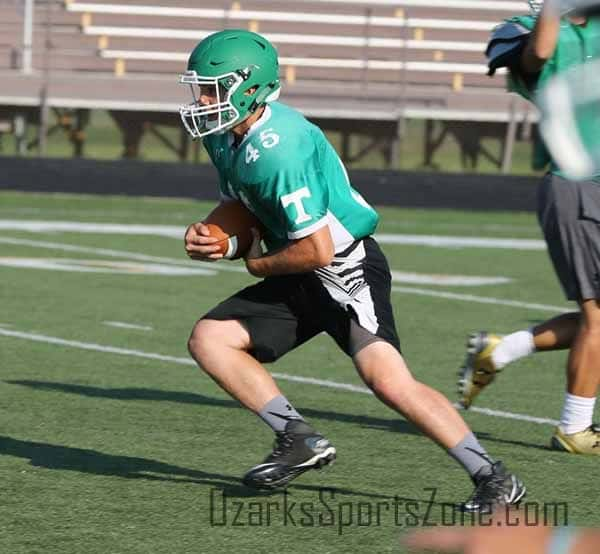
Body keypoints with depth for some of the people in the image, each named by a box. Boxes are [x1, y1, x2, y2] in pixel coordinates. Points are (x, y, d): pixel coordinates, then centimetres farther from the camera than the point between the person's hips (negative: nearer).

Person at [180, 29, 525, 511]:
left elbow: (317, 251, -26)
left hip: (346, 268, -10)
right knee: (209, 340, 0)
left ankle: (493, 477, -14)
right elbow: (238, 207, 25)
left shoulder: (276, 148, -25)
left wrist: (259, 264, -7)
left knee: (389, 381, -22)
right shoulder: (227, 138, 5)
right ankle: (300, 441, 1)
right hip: (299, 283, 10)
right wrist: (207, 236, 3)